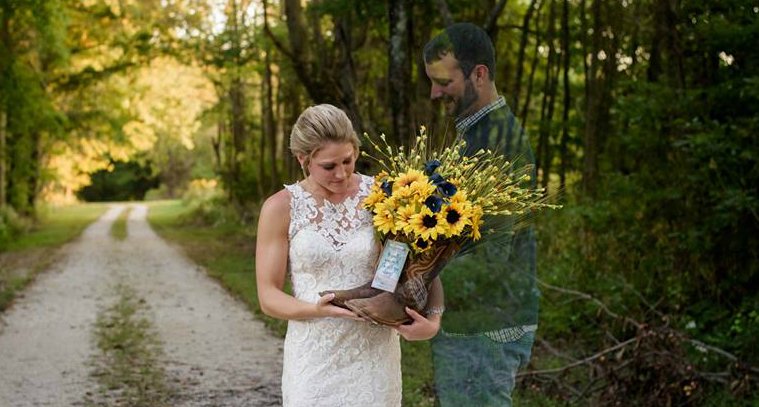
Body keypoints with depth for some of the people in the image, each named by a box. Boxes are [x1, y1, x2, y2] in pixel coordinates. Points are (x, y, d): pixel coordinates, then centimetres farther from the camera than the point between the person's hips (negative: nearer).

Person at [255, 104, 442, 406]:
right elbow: (268, 296, -4)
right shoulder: (281, 208, -5)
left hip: (374, 357, 1)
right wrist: (316, 309, -22)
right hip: (314, 359, 0)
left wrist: (433, 321, -17)